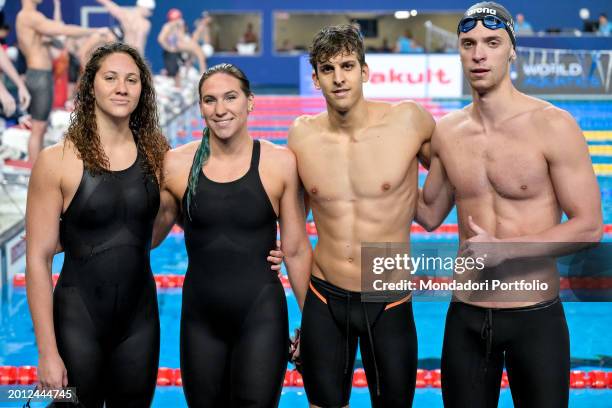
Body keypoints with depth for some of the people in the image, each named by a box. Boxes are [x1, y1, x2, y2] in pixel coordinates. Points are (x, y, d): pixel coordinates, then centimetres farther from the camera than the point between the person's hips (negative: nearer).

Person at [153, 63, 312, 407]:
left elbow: (296, 250, -1)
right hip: (200, 317, 2)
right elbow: (147, 236, 7)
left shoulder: (280, 163, -6)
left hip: (261, 314, -2)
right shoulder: (176, 165, -3)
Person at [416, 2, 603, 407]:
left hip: (536, 317, -4)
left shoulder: (553, 126, -11)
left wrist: (504, 248, -18)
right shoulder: (446, 133, 2)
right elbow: (430, 215, 15)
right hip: (466, 316, 4)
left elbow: (589, 226, -11)